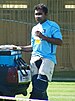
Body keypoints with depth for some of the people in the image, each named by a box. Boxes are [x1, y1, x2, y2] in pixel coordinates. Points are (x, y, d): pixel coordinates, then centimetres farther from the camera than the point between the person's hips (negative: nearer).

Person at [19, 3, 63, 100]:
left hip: (48, 58, -6)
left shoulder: (52, 26, 1)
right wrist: (20, 48, 16)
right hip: (35, 58, 7)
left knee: (40, 84, -19)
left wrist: (43, 37, -15)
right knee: (35, 85, -1)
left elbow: (59, 42, -10)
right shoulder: (34, 28, 22)